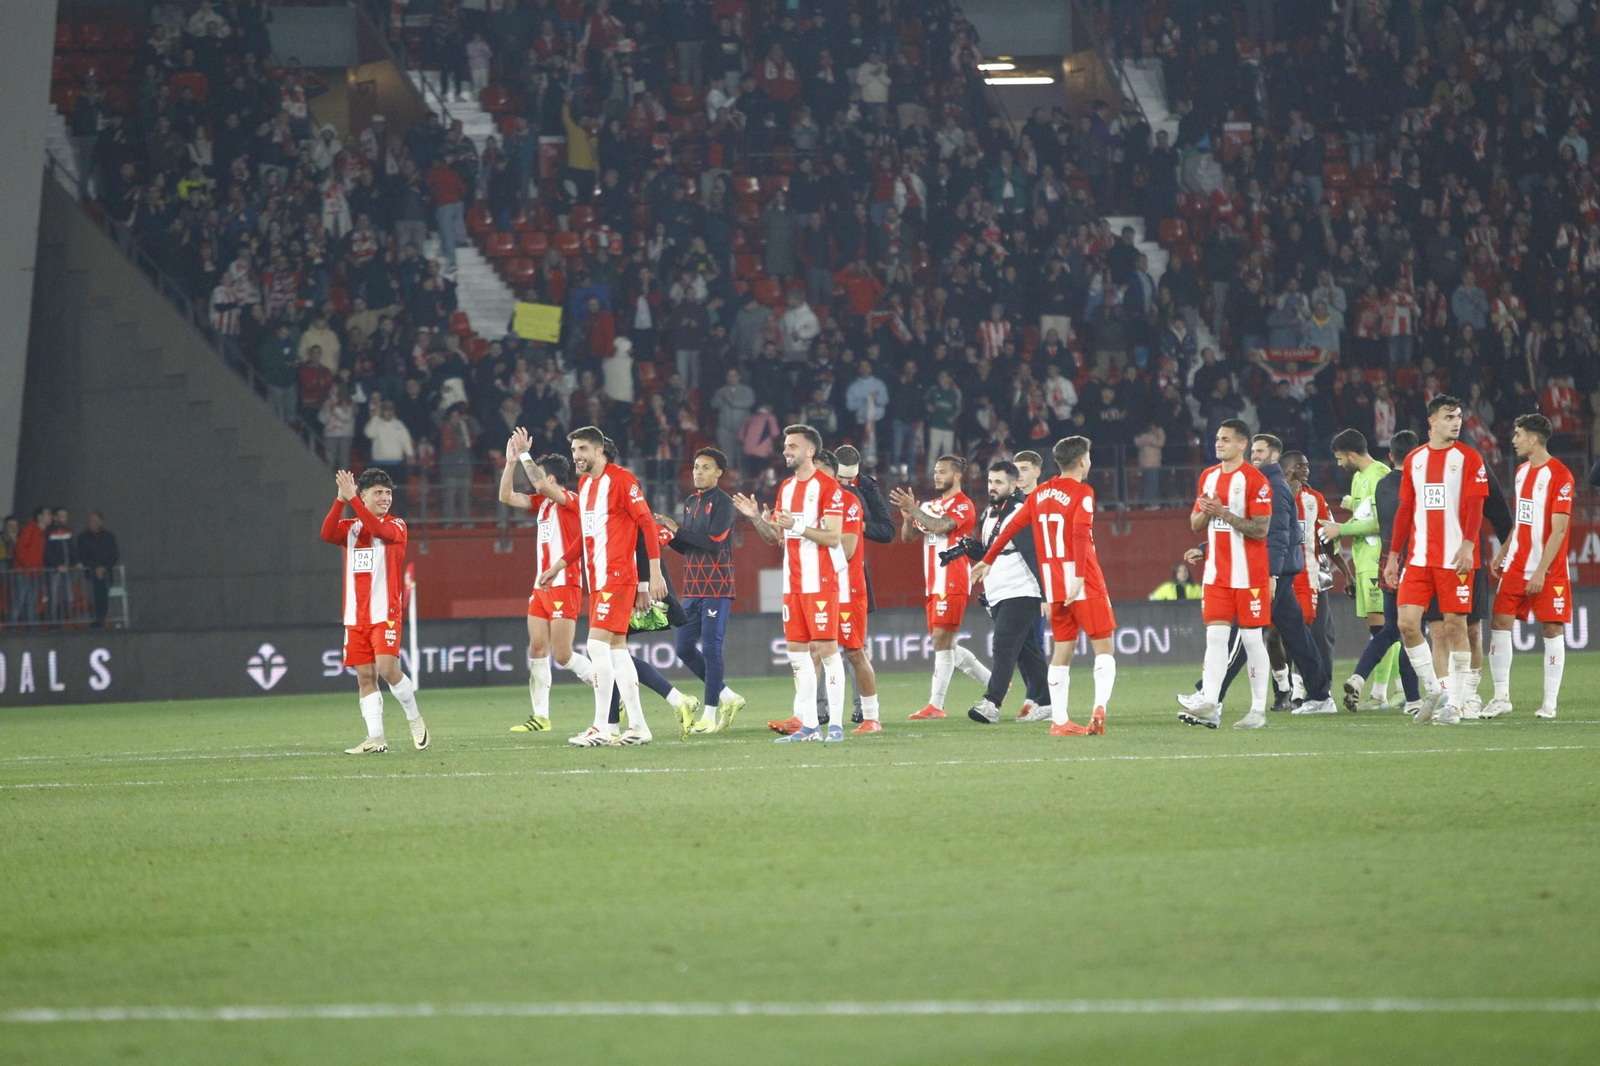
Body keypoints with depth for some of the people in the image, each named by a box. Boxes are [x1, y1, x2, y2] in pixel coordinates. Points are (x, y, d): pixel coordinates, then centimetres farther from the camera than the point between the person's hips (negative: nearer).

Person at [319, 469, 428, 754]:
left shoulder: (396, 527, 2)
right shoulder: (350, 527, 12)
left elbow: (378, 529, -21)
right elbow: (327, 534, -9)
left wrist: (351, 498, -26)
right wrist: (340, 500, -21)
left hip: (385, 613, -4)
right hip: (355, 616, 4)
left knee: (388, 668, -16)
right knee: (365, 677, 0)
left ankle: (414, 719, 6)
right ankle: (375, 739, 1)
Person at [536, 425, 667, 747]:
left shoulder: (621, 480, -10)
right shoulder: (584, 484, 16)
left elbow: (648, 524, -12)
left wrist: (655, 572, -17)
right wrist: (558, 566, 25)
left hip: (618, 576, -9)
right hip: (597, 580, 9)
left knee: (598, 644, -14)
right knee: (617, 648, 8)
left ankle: (601, 728, -12)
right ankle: (638, 726, 11)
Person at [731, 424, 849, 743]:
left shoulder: (827, 486, -8)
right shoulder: (786, 488, 16)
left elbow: (833, 537, -14)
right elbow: (775, 537, 19)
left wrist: (797, 526, -22)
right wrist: (755, 518, 2)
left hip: (820, 582, -8)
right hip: (792, 583, 8)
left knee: (825, 648, -8)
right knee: (798, 653, 5)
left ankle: (835, 724, -6)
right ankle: (808, 725, 7)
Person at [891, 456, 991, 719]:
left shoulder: (963, 506, -6)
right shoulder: (930, 506, 19)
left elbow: (941, 526, -23)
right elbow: (908, 537, 16)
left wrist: (913, 509, -23)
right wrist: (908, 516, -3)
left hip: (952, 584, -9)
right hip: (933, 585, 9)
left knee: (942, 640, -12)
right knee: (946, 645, 11)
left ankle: (936, 705, -14)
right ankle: (994, 682, 23)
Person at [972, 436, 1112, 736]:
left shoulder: (1041, 493, 12)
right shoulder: (1082, 492, -7)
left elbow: (1012, 526, 17)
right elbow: (1080, 532, -21)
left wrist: (988, 561, 27)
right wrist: (1079, 576, -28)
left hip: (1053, 584, 6)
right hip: (1084, 583, -6)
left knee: (1063, 649, 9)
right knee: (1102, 645, 0)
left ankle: (1059, 719, 4)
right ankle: (1100, 706, -20)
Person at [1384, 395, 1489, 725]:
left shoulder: (1468, 458, 0)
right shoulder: (1414, 460, 12)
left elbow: (1475, 508, -8)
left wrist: (1467, 545, -21)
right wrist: (1393, 555, 13)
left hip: (1456, 558, -4)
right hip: (1419, 558, 4)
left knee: (1454, 625, -2)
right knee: (1407, 622, -5)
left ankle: (1454, 704, 4)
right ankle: (1431, 691, 10)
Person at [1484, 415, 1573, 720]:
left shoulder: (1559, 475, -12)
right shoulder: (1522, 471, 12)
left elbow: (1558, 530, -16)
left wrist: (1541, 571, -19)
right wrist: (1501, 554, 15)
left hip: (1548, 570, -7)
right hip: (1516, 566, 7)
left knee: (1552, 628, -2)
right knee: (1499, 623, -1)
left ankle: (1550, 703, 2)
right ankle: (1501, 697, 3)